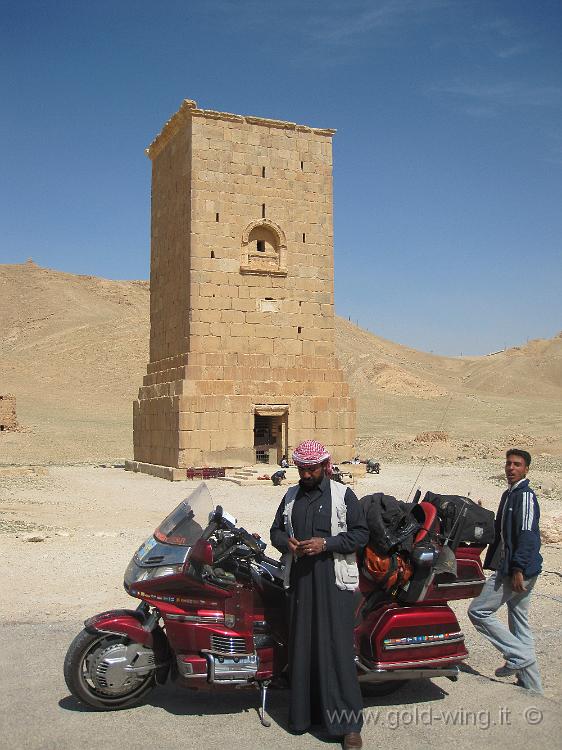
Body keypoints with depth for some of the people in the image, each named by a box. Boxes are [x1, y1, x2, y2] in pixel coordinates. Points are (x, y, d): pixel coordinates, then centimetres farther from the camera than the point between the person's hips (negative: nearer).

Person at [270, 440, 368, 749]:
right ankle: (304, 712, 21)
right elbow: (276, 530, 20)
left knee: (336, 648, -5)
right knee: (301, 646, 8)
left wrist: (326, 544, -15)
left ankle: (349, 722, 2)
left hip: (333, 582, -4)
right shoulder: (291, 496, 14)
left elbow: (361, 534, -3)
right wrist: (287, 542, -3)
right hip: (299, 580, 5)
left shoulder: (343, 495, 0)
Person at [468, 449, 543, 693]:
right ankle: (531, 686, 21)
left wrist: (518, 568, -25)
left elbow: (527, 534, -21)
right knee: (519, 623, 13)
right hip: (510, 568, 10)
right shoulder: (509, 494, 17)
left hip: (517, 570, -10)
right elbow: (501, 531, 24)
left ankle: (519, 656, -2)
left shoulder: (525, 495, -13)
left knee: (478, 611, -7)